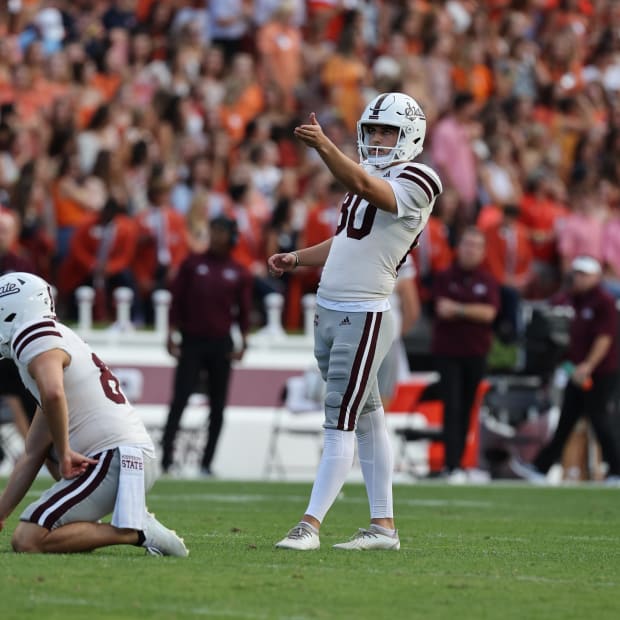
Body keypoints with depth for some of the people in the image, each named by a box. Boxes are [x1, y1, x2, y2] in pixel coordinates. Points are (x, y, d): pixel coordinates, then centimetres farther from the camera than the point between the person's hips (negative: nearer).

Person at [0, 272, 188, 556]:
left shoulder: (37, 341, -5)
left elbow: (53, 394, -31)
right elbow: (32, 456, 26)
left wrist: (63, 453, -17)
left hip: (115, 460, -10)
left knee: (27, 541, -11)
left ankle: (135, 532, -14)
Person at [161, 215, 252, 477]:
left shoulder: (240, 273, 7)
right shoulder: (192, 264, 4)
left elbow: (244, 311, 9)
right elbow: (177, 301, 4)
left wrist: (243, 343, -1)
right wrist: (173, 335, -3)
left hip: (221, 345, 2)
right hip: (191, 342, -2)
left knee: (217, 407, 3)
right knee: (180, 400, -9)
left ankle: (207, 463, 9)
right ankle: (166, 457, -10)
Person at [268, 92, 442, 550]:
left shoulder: (416, 182, -9)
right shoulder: (369, 176, 18)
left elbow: (367, 187, -29)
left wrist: (324, 146, -42)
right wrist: (297, 259, 14)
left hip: (364, 315, -9)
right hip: (329, 310, 9)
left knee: (340, 422, -10)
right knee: (367, 418, 11)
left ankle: (310, 524, -12)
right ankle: (383, 525, 15)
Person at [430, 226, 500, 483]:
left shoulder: (488, 281, 5)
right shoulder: (444, 277, 1)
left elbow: (489, 313, -8)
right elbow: (442, 309, -11)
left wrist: (457, 309, -13)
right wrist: (474, 312, -13)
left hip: (476, 353, 3)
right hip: (447, 352, -2)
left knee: (466, 409, 6)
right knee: (452, 408, -10)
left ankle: (455, 463, 14)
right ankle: (453, 466, -16)